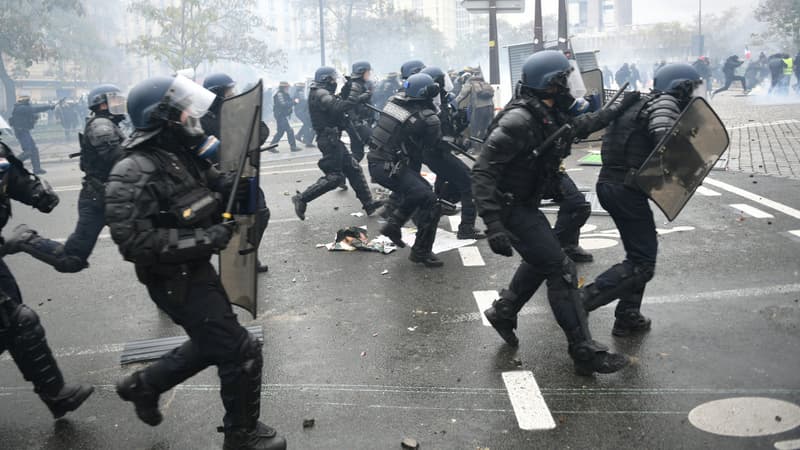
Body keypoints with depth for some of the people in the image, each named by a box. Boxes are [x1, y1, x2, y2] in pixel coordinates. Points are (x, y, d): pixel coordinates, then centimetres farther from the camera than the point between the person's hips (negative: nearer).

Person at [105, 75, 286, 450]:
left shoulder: (183, 154, 2)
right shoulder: (134, 174, -24)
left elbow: (204, 202, 17)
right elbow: (134, 240, -30)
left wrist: (231, 187, -5)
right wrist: (204, 239, -29)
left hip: (198, 270, 9)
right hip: (176, 282, -9)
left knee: (213, 342, 25)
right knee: (242, 352, -2)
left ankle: (144, 384, 42)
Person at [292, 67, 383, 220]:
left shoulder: (322, 93, 19)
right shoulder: (320, 94, -15)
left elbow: (338, 104, 16)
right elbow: (338, 107, -30)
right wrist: (359, 99, -26)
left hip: (332, 139, 11)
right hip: (329, 139, -11)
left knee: (354, 169, 10)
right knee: (334, 176, -10)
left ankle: (368, 203, 12)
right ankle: (302, 199, -4)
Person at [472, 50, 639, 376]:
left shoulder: (548, 115, 2)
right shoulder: (519, 122, -27)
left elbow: (580, 125, 25)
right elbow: (482, 172, -31)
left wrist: (618, 109, 21)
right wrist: (494, 226, -37)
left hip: (525, 203, 10)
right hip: (511, 208, -10)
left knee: (541, 261, 26)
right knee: (561, 270, -7)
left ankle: (503, 313, 40)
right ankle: (585, 352, -1)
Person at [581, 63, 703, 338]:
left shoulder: (641, 103, 21)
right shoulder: (666, 102, -7)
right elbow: (665, 139, -26)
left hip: (608, 183, 10)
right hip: (628, 189, -10)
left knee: (639, 255, 21)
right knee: (642, 265, -5)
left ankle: (628, 318, 25)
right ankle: (579, 302, -13)